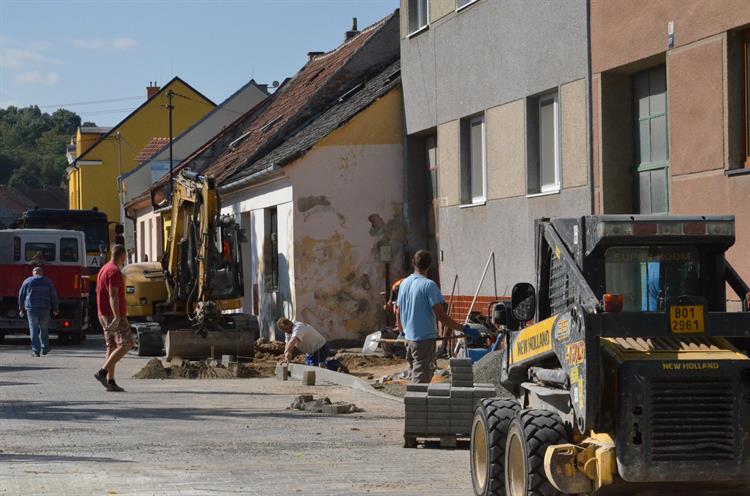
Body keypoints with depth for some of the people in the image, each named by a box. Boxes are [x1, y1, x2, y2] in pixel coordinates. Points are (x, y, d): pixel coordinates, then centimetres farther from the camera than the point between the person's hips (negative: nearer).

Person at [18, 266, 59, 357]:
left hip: (31, 309, -1)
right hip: (45, 309, 1)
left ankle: (35, 350, -8)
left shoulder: (28, 281, 4)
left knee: (34, 330, -2)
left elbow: (21, 295, 5)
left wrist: (21, 308, 12)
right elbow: (53, 296, 8)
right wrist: (55, 309, 13)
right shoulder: (47, 281, 8)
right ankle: (45, 349, 19)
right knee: (44, 329, 14)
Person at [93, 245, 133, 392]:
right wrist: (117, 318, -28)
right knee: (126, 344, -10)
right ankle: (102, 372, -17)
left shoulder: (104, 269, 17)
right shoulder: (114, 271, -15)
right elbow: (113, 296, -23)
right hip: (114, 314, -10)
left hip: (104, 314, 10)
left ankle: (111, 382, 5)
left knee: (112, 347, 9)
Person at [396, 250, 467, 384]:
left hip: (409, 339, 7)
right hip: (425, 338, -7)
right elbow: (441, 315, -19)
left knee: (416, 374, 18)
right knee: (421, 379, -6)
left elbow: (398, 313, 17)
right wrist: (463, 328, -15)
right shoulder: (428, 285, -14)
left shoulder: (404, 284, 8)